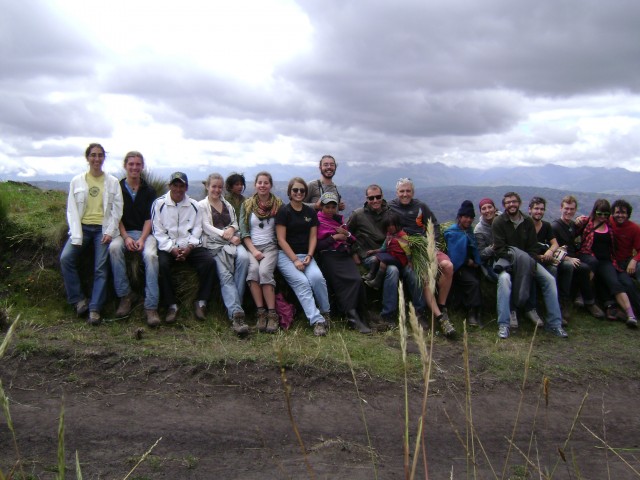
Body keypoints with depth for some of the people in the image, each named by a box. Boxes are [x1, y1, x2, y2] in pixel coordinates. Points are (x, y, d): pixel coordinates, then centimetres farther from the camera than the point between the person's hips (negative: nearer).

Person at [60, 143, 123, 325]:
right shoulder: (77, 181, 8)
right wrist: (77, 236, -8)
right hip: (82, 227, 2)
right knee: (65, 258, -19)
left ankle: (94, 309, -11)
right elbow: (72, 210, 3)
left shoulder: (112, 181, 6)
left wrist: (109, 231, -10)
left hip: (103, 229, -1)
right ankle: (79, 300, -7)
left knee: (101, 267, -14)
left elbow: (117, 209, 3)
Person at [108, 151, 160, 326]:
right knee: (114, 247, -34)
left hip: (145, 232, 0)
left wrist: (142, 239, -14)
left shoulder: (149, 191, 8)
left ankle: (151, 307, -31)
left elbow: (149, 218, 2)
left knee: (151, 255, -32)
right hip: (124, 232, 1)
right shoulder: (118, 189, 7)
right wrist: (126, 237, -13)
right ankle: (125, 295, -21)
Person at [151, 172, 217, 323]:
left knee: (209, 261, -23)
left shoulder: (194, 205, 11)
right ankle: (172, 305, -20)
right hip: (167, 247, -2)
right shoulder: (159, 204, 3)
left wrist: (189, 247, -12)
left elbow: (197, 229, 6)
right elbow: (158, 231, -2)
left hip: (189, 246, 2)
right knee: (161, 264, -33)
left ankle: (201, 302, -12)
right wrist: (172, 249, -14)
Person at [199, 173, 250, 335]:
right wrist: (227, 236, -10)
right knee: (225, 275, -26)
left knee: (244, 257, -32)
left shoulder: (228, 205, 30)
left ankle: (233, 304, -28)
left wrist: (232, 229, -4)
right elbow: (207, 227, 0)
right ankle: (236, 313, -39)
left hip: (232, 241, 4)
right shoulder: (202, 205, 13)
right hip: (214, 244, -3)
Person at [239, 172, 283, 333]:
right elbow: (243, 231, 4)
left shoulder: (278, 204, 9)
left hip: (271, 246, -1)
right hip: (251, 246, 1)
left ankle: (272, 314, -24)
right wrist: (254, 250, -10)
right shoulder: (247, 204, 9)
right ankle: (260, 312, -24)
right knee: (253, 269, -30)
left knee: (265, 271, -29)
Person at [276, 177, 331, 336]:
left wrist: (309, 256, -7)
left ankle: (325, 312, -5)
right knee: (301, 282, -28)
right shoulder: (284, 211, -2)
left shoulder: (310, 212, 13)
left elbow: (313, 236, 10)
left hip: (305, 255, 3)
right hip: (286, 255, -3)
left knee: (317, 277, -26)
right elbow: (281, 239, -7)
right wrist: (295, 260, -14)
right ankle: (317, 321, -29)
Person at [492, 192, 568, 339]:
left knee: (549, 279, -16)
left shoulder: (528, 222, 9)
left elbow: (533, 247, 7)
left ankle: (554, 324, -10)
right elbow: (499, 249, -11)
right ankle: (503, 324, -32)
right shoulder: (499, 223, -4)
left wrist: (530, 263, -12)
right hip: (506, 260, -4)